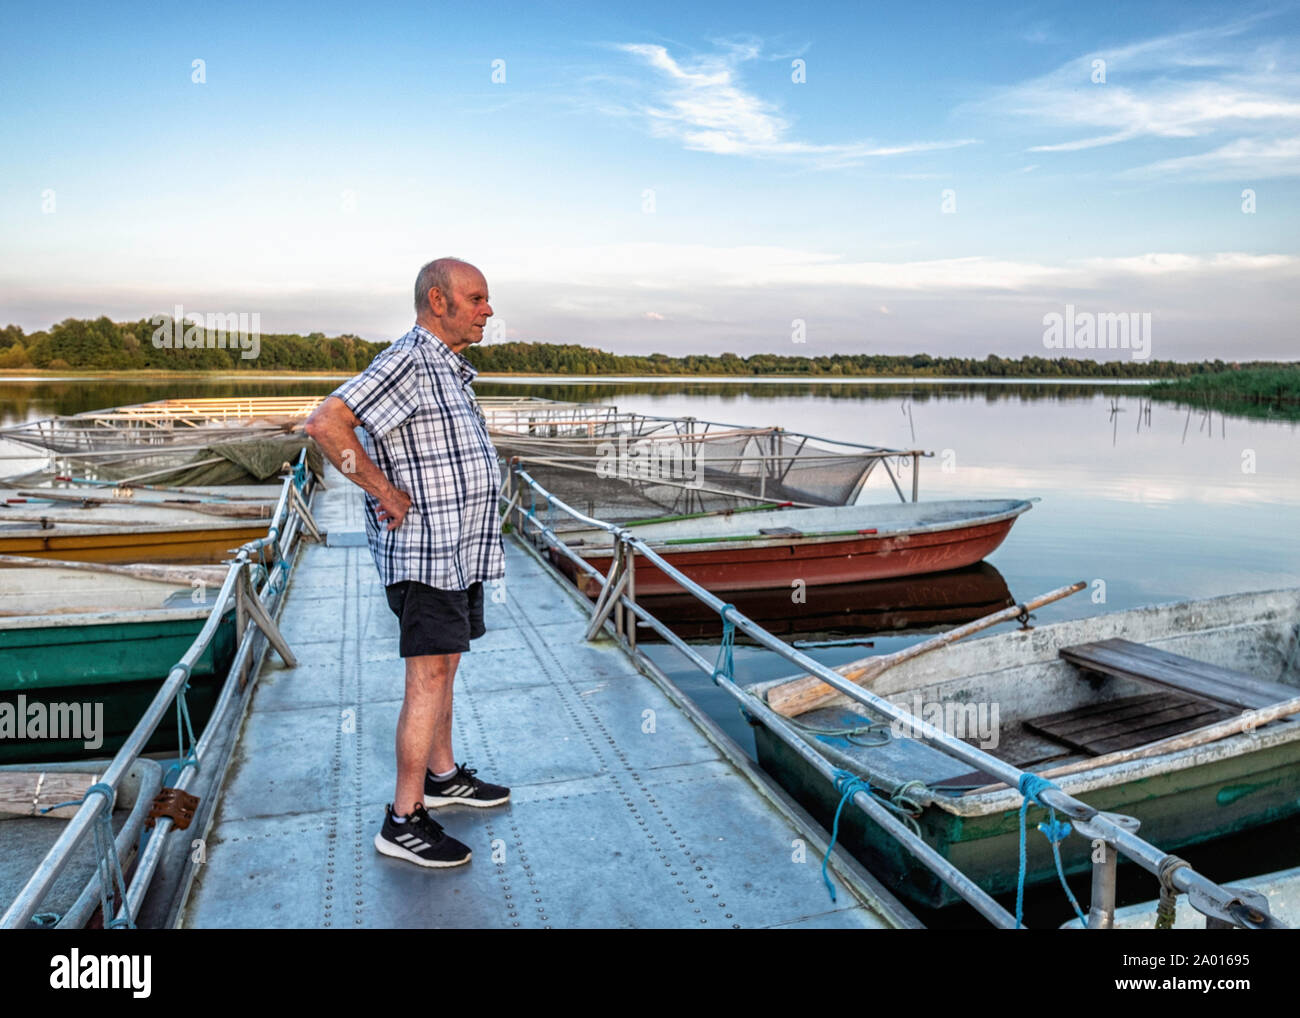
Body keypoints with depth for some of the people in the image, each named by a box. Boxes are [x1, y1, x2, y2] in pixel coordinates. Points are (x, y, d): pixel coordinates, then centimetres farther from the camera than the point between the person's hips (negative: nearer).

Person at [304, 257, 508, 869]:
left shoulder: (449, 370, 15)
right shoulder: (407, 362, -17)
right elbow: (326, 424, -27)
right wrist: (388, 494, -22)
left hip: (460, 549, 10)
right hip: (426, 551, -10)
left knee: (443, 667, 18)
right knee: (428, 681, -7)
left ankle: (442, 776, 32)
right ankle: (404, 820, 2)